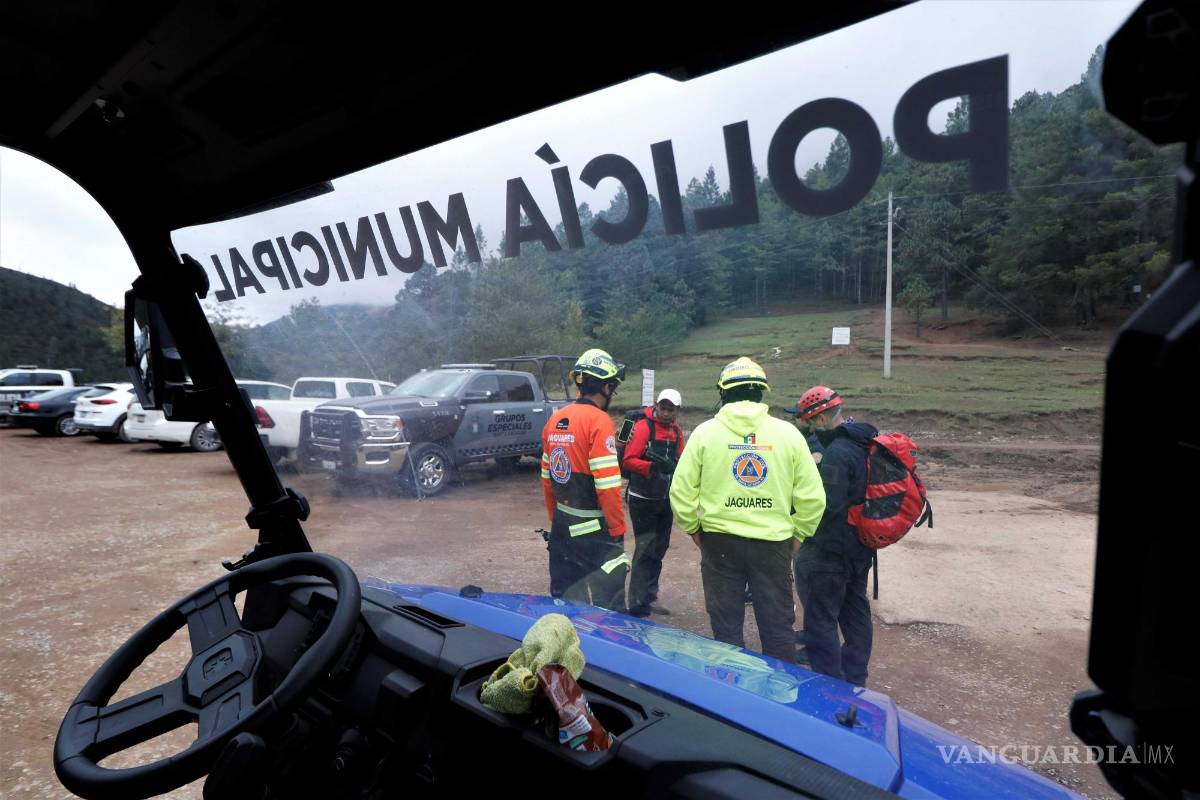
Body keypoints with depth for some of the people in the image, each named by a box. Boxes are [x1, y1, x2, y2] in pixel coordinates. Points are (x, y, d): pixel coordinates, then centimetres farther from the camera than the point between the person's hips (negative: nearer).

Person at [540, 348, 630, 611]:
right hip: (594, 530, -8)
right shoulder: (599, 420, -16)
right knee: (608, 605, 1)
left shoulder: (555, 419, 7)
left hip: (562, 526, 8)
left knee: (563, 599, 18)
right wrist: (618, 529, -10)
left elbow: (546, 477, 12)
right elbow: (607, 484, -20)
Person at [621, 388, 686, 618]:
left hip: (665, 500, 8)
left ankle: (649, 598, 30)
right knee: (645, 550, -7)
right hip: (643, 500, -7)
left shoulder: (677, 431, 9)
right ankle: (638, 605, 1)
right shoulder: (644, 426, -14)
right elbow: (629, 460, -20)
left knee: (658, 550, 16)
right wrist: (653, 466, -32)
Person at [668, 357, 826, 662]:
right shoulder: (788, 433, -2)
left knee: (726, 628, 12)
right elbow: (812, 497, -3)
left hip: (719, 542, 0)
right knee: (778, 627, 14)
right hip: (773, 543, 1)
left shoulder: (705, 432, -4)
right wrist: (798, 534, 11)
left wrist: (693, 529, 10)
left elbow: (681, 491, -5)